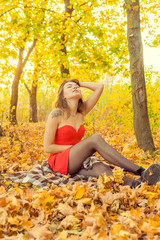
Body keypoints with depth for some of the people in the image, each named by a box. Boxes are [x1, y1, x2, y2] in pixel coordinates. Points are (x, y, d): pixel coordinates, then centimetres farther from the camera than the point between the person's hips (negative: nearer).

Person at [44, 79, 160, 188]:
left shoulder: (82, 112, 8)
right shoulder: (56, 114, -10)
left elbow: (99, 87, 4)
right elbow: (47, 147, -11)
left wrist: (79, 83, 10)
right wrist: (75, 146, -12)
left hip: (77, 162, 6)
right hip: (60, 162, -6)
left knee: (100, 168, -31)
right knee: (95, 138, -29)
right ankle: (140, 171, -33)